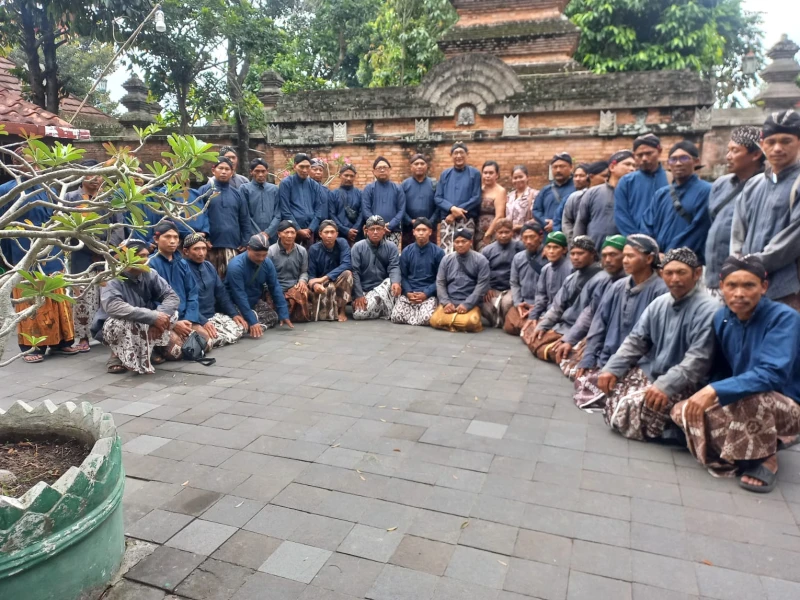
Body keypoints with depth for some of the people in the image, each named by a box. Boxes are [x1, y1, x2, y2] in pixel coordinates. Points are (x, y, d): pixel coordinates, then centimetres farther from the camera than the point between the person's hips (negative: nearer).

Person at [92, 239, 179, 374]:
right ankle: (117, 356, -10)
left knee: (171, 312, -13)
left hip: (143, 327, 6)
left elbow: (172, 296, -13)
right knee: (123, 320, -37)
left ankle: (145, 352, -1)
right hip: (111, 327, -6)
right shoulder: (112, 278, -23)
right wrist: (153, 316, -45)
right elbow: (113, 307, -40)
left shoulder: (150, 274, -8)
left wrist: (160, 315, -34)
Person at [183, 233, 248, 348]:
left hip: (214, 315, 8)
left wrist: (234, 313, 3)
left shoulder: (209, 266, 10)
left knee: (241, 328, -8)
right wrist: (202, 321, -26)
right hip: (195, 321, -8)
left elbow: (221, 292, 14)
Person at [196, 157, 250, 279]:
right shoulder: (204, 191, 3)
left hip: (232, 245, 3)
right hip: (210, 245, -2)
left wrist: (244, 243, 8)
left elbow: (245, 220, 14)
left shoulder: (237, 193, 14)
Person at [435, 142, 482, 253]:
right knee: (445, 253, -6)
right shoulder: (445, 174, 13)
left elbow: (476, 198, -2)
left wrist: (456, 212, -9)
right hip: (447, 220, 2)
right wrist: (452, 208, -12)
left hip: (466, 220, -2)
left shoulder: (474, 173, 6)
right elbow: (437, 198, 7)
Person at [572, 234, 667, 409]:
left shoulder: (660, 291, -12)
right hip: (606, 359, 6)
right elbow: (598, 325, 10)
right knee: (581, 381, -14)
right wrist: (587, 359, 0)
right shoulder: (617, 287, 9)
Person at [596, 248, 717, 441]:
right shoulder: (659, 303, 7)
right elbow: (635, 341, 8)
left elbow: (697, 360, -24)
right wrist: (611, 368, -5)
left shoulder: (707, 310, -16)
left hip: (682, 384, -8)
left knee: (631, 407, -25)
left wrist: (666, 386, -34)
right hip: (651, 372, 8)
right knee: (613, 400, -9)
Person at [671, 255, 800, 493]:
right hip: (739, 404, 5)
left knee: (749, 400, -38)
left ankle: (765, 458, -9)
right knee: (684, 411, -15)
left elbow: (773, 374, -33)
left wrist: (715, 390, -40)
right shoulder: (721, 318, -4)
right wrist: (705, 394, -10)